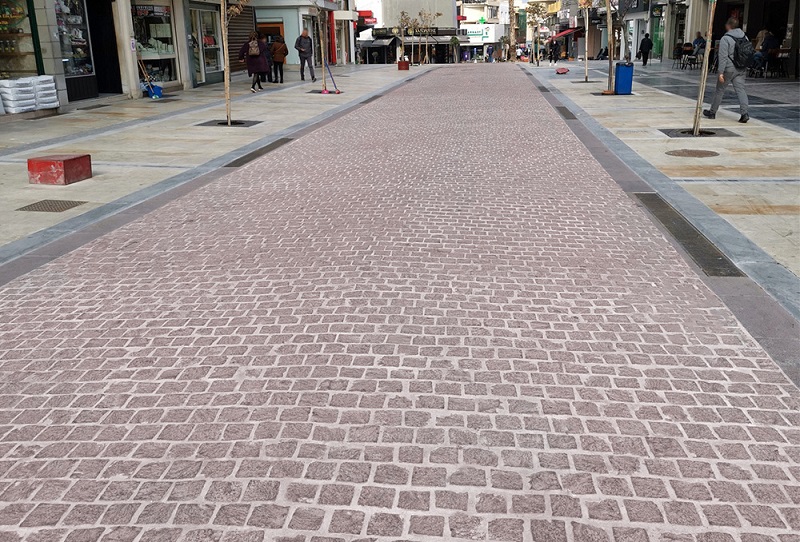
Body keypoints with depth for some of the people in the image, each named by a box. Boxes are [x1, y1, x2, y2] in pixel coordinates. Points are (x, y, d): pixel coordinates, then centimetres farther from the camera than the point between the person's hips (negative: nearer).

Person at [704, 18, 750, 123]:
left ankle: (712, 112, 21)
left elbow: (723, 57, -16)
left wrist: (721, 72, -16)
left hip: (729, 69, -5)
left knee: (720, 90, 8)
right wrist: (745, 67, 19)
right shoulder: (745, 37, 10)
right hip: (742, 69, 5)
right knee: (741, 90, 1)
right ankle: (745, 112, -13)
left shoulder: (725, 39, -11)